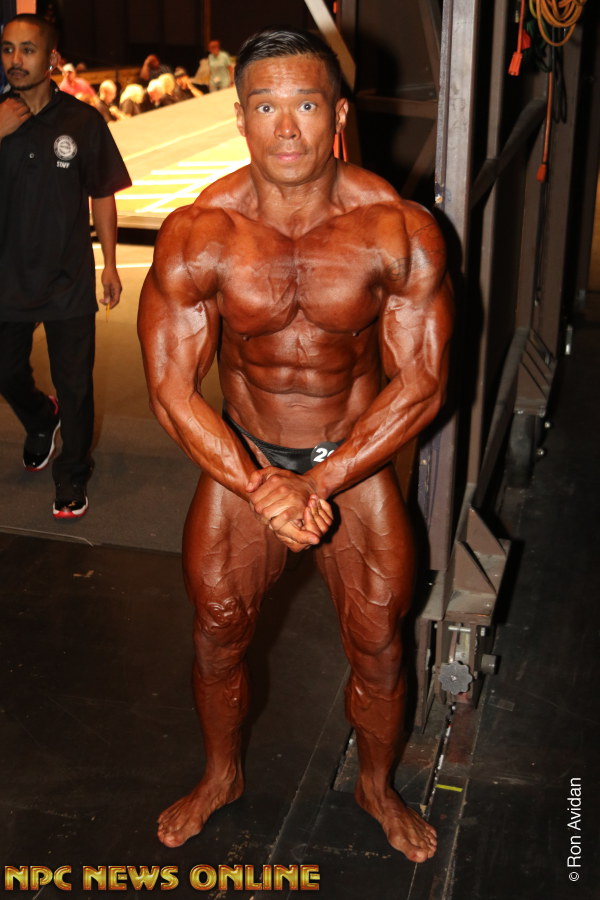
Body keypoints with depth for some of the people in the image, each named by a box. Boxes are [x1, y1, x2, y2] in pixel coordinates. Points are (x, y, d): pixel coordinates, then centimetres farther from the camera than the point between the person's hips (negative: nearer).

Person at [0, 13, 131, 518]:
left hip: (69, 280, -2)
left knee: (74, 386, 4)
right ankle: (41, 420, 52)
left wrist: (110, 263, 1)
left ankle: (72, 480, 22)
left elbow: (102, 195, 2)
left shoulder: (82, 120, -6)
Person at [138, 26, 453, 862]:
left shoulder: (400, 230, -19)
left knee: (378, 645, 8)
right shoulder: (197, 236, -18)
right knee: (218, 633, 12)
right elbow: (172, 391, -14)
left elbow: (420, 382, -15)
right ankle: (222, 774, 42)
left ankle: (377, 784, 39)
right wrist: (263, 489, -24)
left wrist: (322, 482, -21)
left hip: (358, 461, 0)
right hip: (239, 459, 1)